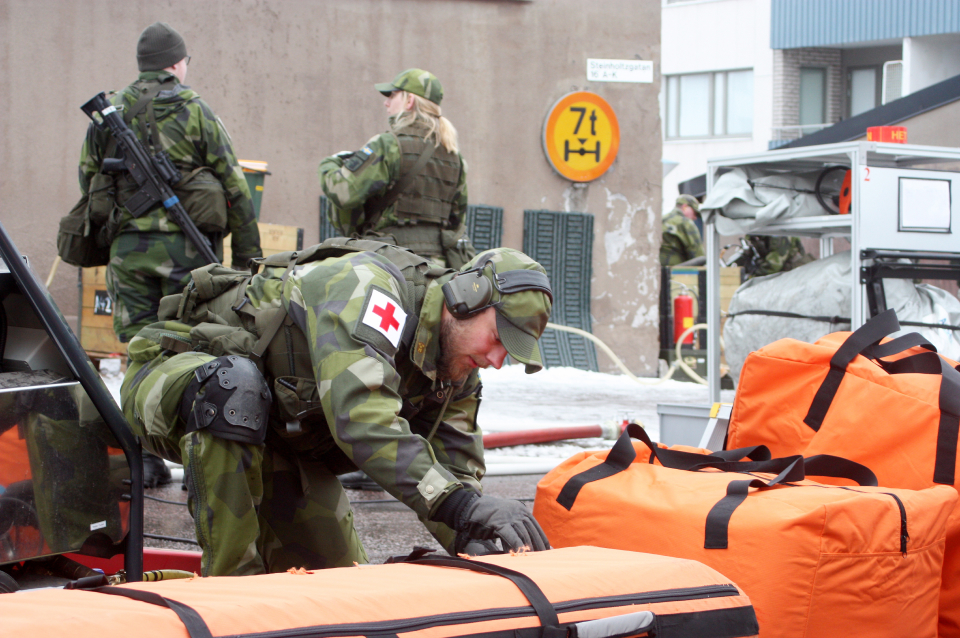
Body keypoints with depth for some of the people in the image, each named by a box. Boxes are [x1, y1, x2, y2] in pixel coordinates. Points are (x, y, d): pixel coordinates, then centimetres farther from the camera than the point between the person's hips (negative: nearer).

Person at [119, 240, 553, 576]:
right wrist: (465, 505, -51)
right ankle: (230, 583, -31)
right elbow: (362, 420, -46)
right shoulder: (366, 285, -34)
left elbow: (456, 468, -3)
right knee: (233, 384, -43)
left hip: (272, 433, 8)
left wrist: (482, 548, -25)